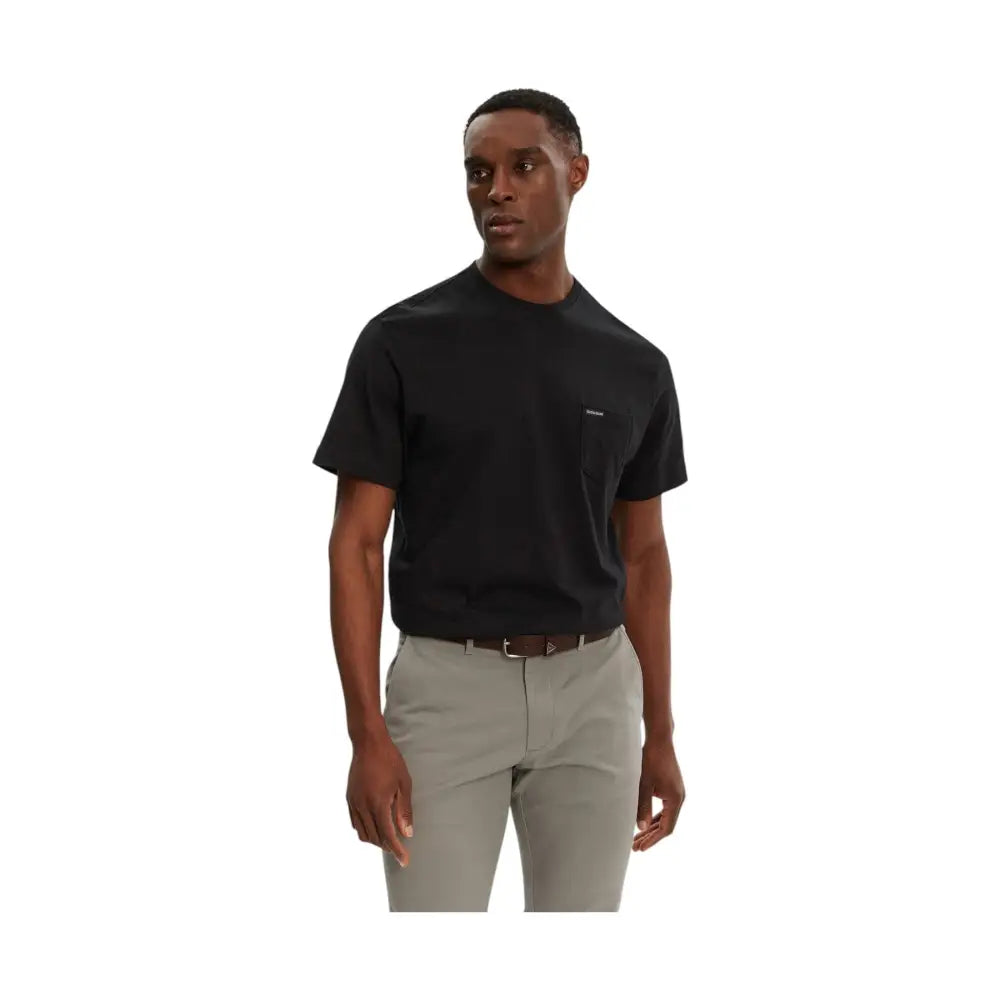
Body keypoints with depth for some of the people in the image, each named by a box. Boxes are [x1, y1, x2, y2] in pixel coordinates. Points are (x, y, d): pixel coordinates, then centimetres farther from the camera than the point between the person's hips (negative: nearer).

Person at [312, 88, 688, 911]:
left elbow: (642, 554, 12)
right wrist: (367, 733, -14)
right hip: (448, 687, -3)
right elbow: (357, 543, -7)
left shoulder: (634, 366, 5)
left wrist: (660, 732, 9)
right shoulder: (402, 343, -6)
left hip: (591, 694, 3)